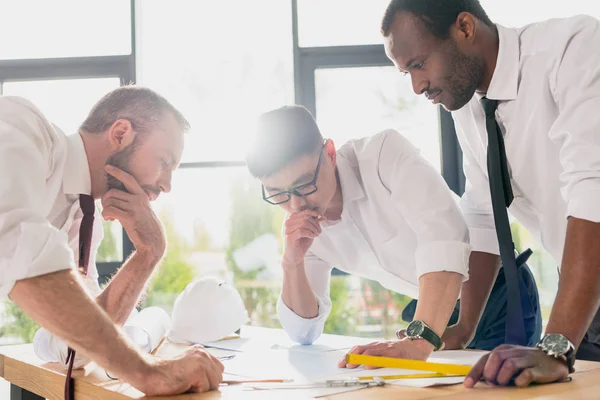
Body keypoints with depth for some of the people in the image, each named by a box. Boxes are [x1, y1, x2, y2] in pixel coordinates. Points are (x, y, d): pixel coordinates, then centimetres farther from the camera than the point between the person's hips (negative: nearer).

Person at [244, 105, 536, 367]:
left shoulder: (382, 153, -24)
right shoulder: (303, 223, -6)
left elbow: (443, 235, -38)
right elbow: (304, 333, -1)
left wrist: (418, 341, -48)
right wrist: (292, 262, -18)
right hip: (429, 310, 5)